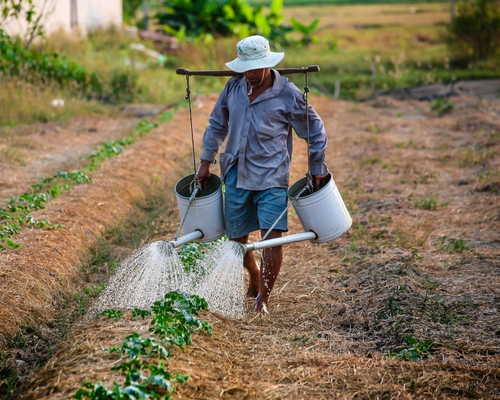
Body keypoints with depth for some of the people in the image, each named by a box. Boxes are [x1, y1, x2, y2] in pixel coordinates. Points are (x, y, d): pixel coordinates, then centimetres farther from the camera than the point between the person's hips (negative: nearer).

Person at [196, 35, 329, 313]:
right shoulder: (234, 87, 4)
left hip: (271, 176, -4)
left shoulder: (288, 95, -7)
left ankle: (264, 297, -3)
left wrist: (317, 169, 6)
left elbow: (315, 131, 4)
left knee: (272, 235, -14)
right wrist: (206, 161, 17)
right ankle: (255, 278, 36)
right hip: (237, 175, 4)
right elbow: (217, 124, 18)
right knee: (237, 237, 9)